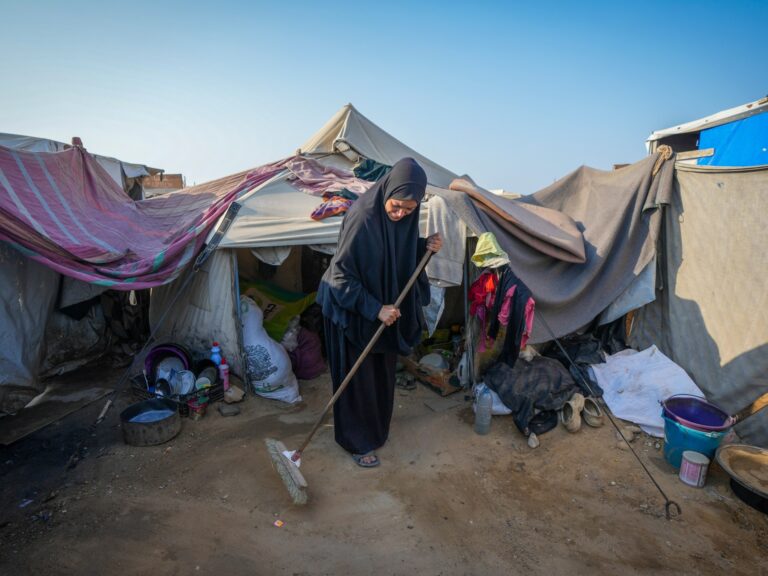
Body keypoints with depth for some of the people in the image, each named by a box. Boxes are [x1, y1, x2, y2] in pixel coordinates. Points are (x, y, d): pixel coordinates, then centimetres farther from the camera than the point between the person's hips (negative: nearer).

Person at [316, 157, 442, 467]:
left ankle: (375, 427, 45)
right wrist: (374, 309, -26)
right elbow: (341, 274, -24)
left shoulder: (406, 217, -6)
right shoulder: (362, 217, -27)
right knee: (358, 378, 7)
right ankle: (358, 442, 27)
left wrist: (425, 246, -10)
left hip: (387, 306, 7)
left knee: (382, 373, 22)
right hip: (354, 312, -7)